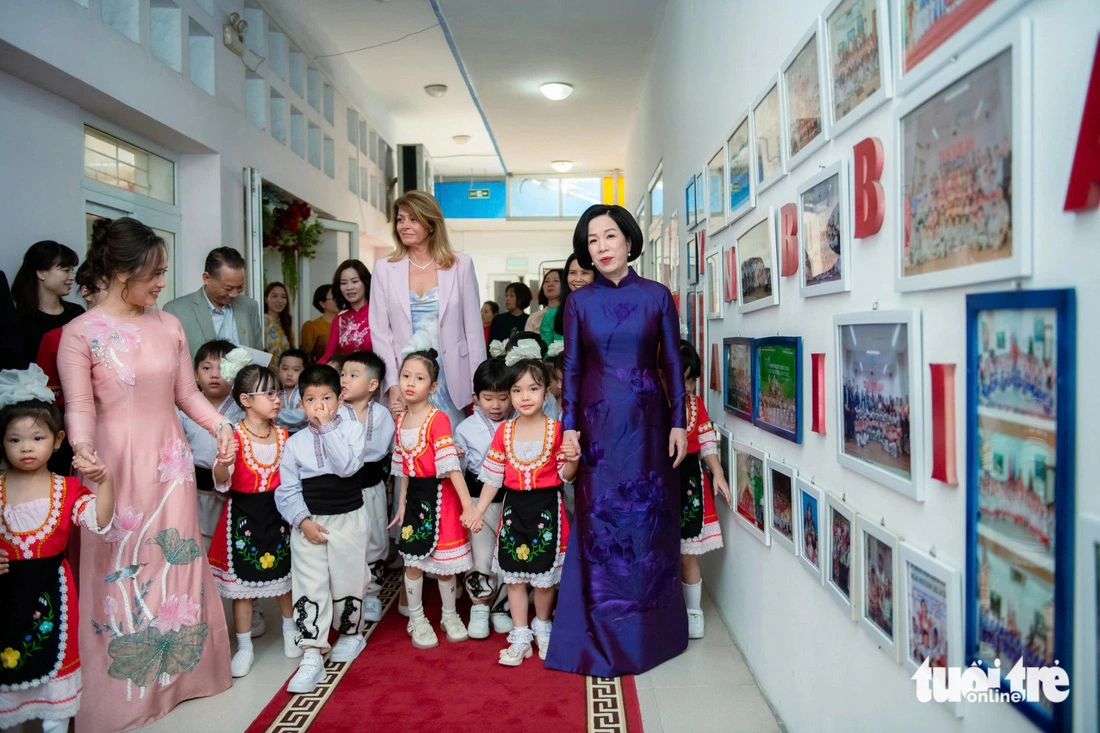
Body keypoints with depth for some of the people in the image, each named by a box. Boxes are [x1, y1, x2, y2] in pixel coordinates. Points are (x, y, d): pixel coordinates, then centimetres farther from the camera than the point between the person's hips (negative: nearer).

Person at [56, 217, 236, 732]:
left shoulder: (169, 326, 5)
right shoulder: (82, 333, -8)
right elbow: (80, 406, -9)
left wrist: (220, 424, -4)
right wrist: (83, 448, -27)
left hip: (170, 462, 4)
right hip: (116, 466, -4)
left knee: (175, 559, 11)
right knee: (122, 569, 5)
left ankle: (181, 669, 29)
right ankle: (125, 689, 22)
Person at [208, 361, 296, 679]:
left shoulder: (282, 435, 2)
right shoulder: (235, 436, -13)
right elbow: (222, 481, -19)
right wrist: (222, 464, -37)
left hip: (278, 511, 4)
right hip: (244, 513, -4)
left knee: (286, 573, 14)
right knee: (242, 579, 6)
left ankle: (290, 631, 37)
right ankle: (244, 647, 21)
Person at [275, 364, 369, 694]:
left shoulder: (351, 429, -4)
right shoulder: (295, 443, -1)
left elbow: (348, 466, -22)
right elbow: (287, 490, 0)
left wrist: (327, 427, -23)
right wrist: (303, 521, -13)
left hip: (348, 521, -1)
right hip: (308, 524, 1)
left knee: (348, 583, 12)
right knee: (309, 590, -1)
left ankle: (351, 634, 37)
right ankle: (312, 658, 3)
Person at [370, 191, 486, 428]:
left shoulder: (461, 265, 2)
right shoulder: (385, 269, 4)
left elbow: (473, 329, 3)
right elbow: (380, 332, 1)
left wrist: (479, 386, 0)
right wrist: (392, 385, -9)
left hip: (451, 382, 0)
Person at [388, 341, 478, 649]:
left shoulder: (438, 419, -16)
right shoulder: (400, 420, 4)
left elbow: (451, 465, -21)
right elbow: (403, 466, 12)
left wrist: (468, 505, -24)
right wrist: (401, 502, 13)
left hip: (439, 495, -5)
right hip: (414, 495, 5)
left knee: (444, 561, 7)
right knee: (413, 561, 11)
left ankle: (450, 616, 29)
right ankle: (417, 620, 28)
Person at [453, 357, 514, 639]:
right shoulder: (466, 428, -1)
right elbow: (459, 469, 3)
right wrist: (455, 459, -18)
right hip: (479, 497, 0)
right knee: (482, 558, 1)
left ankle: (498, 607, 28)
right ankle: (479, 608, 22)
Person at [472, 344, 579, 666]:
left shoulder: (556, 430, -6)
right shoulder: (504, 431, 1)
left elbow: (565, 475, -3)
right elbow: (493, 476, 5)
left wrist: (572, 460, -24)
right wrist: (478, 510, 2)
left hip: (546, 507, -2)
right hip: (513, 508, 2)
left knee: (545, 575, 9)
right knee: (514, 574, 8)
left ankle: (542, 626, 33)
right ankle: (520, 635, 23)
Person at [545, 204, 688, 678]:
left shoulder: (656, 296, 2)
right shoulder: (579, 301, 4)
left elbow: (673, 362, 3)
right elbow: (571, 367, 4)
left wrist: (678, 422, -1)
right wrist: (569, 425, -3)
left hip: (646, 418, 0)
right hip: (597, 420, 0)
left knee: (649, 518, 5)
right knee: (600, 522, 3)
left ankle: (650, 628, 23)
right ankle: (604, 636, 17)